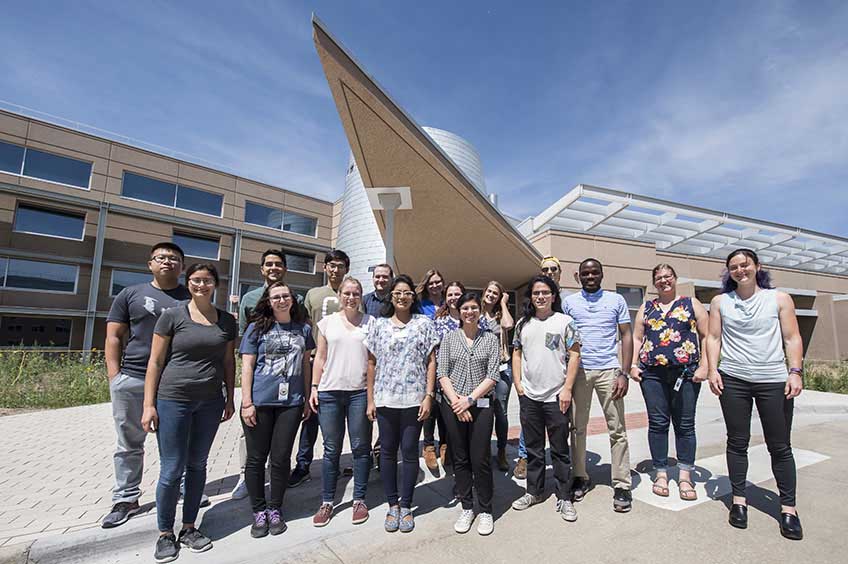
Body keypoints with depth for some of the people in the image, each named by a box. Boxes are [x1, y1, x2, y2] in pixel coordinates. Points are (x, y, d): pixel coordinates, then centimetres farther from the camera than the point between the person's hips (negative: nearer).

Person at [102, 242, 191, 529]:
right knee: (129, 444, 11)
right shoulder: (130, 295, 9)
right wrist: (114, 377, -2)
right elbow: (114, 337, 6)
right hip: (132, 380, 1)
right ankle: (126, 500, 26)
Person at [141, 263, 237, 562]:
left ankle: (189, 528, 30)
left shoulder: (227, 321, 4)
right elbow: (155, 362, -3)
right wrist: (149, 405, -6)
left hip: (210, 403, 3)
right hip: (173, 400, -3)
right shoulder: (172, 316, -4)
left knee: (197, 465, 13)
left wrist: (230, 399, 10)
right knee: (171, 470, 4)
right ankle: (165, 534, 25)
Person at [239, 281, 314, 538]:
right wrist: (247, 402, -8)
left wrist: (307, 399, 9)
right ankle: (259, 512, 27)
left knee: (281, 458, 8)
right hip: (259, 401, -1)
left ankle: (275, 510, 27)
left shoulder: (303, 329, 7)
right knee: (256, 458, 8)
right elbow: (247, 366, -2)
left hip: (291, 402, 2)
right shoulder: (257, 328, 0)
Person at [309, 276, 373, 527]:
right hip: (330, 392, 1)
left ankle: (359, 500, 24)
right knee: (331, 449, 10)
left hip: (360, 392, -1)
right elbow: (320, 357, 9)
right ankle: (327, 502, 25)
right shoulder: (328, 321, 7)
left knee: (360, 447, 8)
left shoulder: (370, 322, 3)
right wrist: (314, 387, 3)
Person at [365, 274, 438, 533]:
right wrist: (370, 399, 3)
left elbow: (431, 361, 0)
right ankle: (392, 504, 27)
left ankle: (406, 506, 24)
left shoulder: (424, 323, 2)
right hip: (385, 398, 2)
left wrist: (429, 396, -6)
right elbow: (372, 362, 6)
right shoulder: (379, 325, 6)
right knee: (388, 450, 10)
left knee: (409, 450, 6)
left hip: (413, 398, -1)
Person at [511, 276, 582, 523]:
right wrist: (518, 384, 2)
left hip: (556, 397, -3)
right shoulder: (523, 324, 7)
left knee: (560, 451, 9)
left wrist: (567, 389, -11)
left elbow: (574, 355, -6)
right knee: (533, 449, 17)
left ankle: (564, 498, 24)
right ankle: (534, 491, 32)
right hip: (529, 397, 4)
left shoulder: (565, 321, -4)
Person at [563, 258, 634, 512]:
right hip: (578, 370, 1)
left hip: (608, 370, -1)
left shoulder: (616, 300, 6)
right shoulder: (569, 302, 7)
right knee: (578, 427, 8)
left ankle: (621, 485, 14)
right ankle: (580, 477, 21)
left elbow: (626, 336, 4)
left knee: (617, 429, 3)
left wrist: (624, 373, -5)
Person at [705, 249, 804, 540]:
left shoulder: (779, 298, 6)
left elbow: (792, 338, 4)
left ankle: (788, 507, 21)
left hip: (774, 381, 0)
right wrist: (712, 369, -5)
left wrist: (796, 371, -7)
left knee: (780, 446, 7)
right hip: (733, 380, 0)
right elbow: (713, 337, 5)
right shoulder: (720, 301, 7)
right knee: (737, 442, 7)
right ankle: (738, 499, 19)